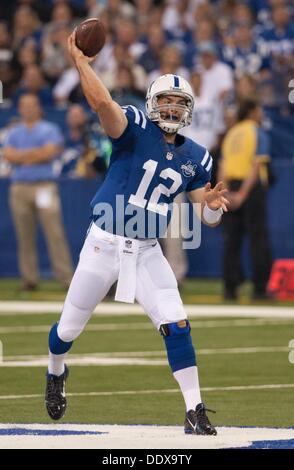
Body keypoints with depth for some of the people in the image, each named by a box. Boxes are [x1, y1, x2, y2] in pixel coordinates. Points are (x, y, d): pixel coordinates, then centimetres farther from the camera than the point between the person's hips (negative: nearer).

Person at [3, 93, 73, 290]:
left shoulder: (50, 130, 8)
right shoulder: (14, 133, 17)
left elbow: (50, 152, -7)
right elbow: (9, 156, 1)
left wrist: (23, 157, -2)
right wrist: (36, 152, -5)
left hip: (44, 185, -3)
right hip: (20, 187, 3)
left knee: (55, 233, -10)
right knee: (25, 236, 2)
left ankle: (66, 277, -13)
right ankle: (29, 279, 6)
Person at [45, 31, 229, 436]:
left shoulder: (195, 158, 4)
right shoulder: (135, 129, -9)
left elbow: (208, 217, 5)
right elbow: (102, 103, -29)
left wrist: (213, 205, -17)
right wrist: (81, 63, -37)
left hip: (147, 254, 3)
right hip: (103, 246, -3)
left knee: (177, 326, -13)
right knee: (68, 329, 9)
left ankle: (195, 413, -7)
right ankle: (55, 374, 44)